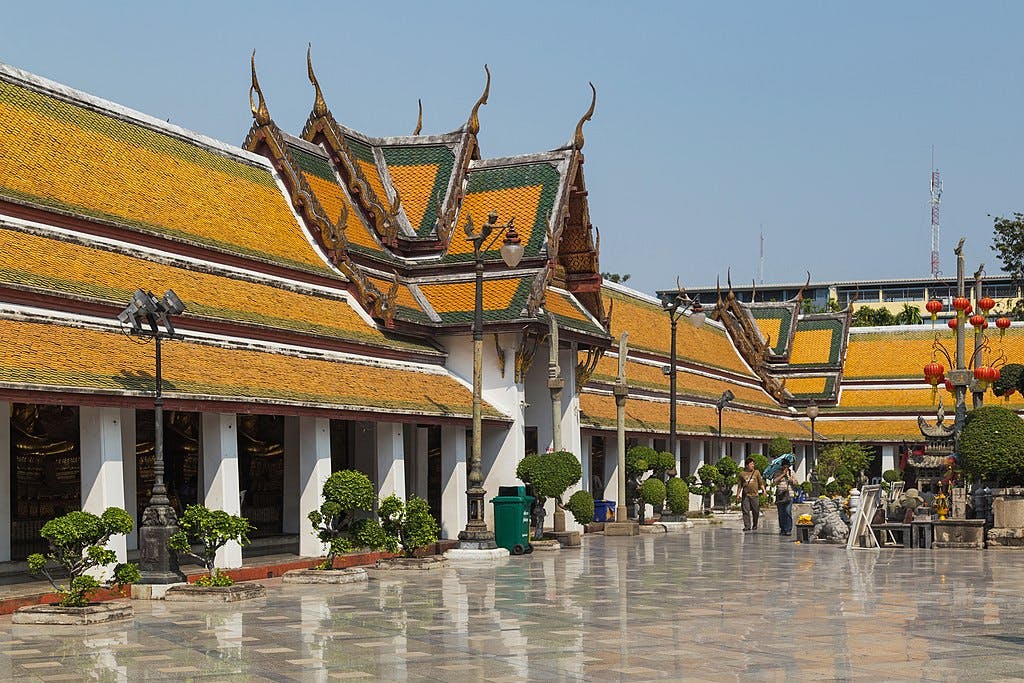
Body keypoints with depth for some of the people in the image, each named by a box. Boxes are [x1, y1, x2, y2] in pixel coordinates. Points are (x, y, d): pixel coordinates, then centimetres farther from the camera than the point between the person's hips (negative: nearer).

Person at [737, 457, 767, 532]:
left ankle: (754, 525, 21)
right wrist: (738, 495, 11)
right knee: (746, 511, -7)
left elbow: (761, 482, 10)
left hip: (754, 495, 0)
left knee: (755, 511, 2)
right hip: (745, 495, 0)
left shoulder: (756, 472, 10)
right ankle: (747, 526, -5)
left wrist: (763, 489, -4)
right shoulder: (742, 474, 9)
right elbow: (739, 485, 14)